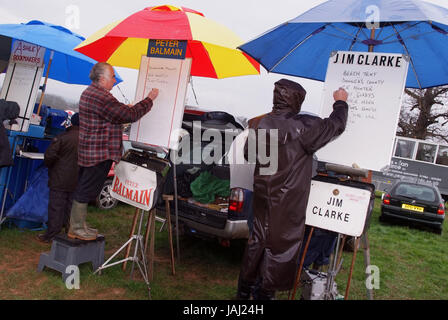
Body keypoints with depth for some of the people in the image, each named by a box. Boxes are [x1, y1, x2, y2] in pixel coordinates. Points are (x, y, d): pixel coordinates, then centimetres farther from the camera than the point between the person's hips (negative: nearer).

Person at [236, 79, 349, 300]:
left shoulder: (258, 125, -3)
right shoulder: (304, 127, -19)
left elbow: (248, 155, 11)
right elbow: (335, 125, -3)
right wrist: (340, 102, 14)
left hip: (262, 196, 6)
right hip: (288, 203, -6)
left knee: (258, 240, 19)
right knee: (281, 247, 8)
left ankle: (244, 290, 32)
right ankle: (265, 293, 20)